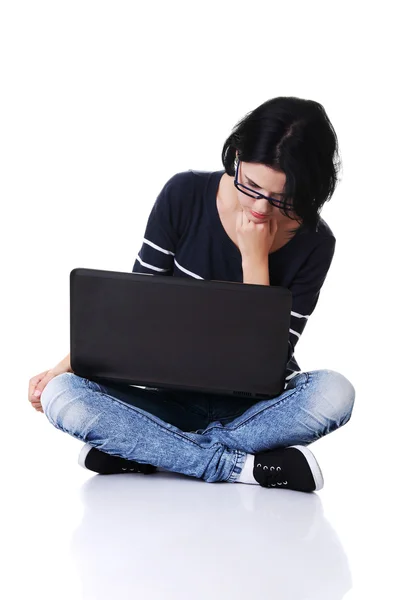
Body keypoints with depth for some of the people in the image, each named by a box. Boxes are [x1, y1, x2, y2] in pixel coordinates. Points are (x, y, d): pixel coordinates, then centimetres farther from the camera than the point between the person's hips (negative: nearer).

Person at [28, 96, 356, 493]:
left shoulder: (314, 244, -11)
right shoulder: (185, 195, -10)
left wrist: (255, 258, -22)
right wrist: (68, 366, -14)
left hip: (254, 406, 0)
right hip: (173, 397, 1)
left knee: (334, 393, -34)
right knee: (61, 396, -27)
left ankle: (142, 451, -26)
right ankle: (245, 466, -29)